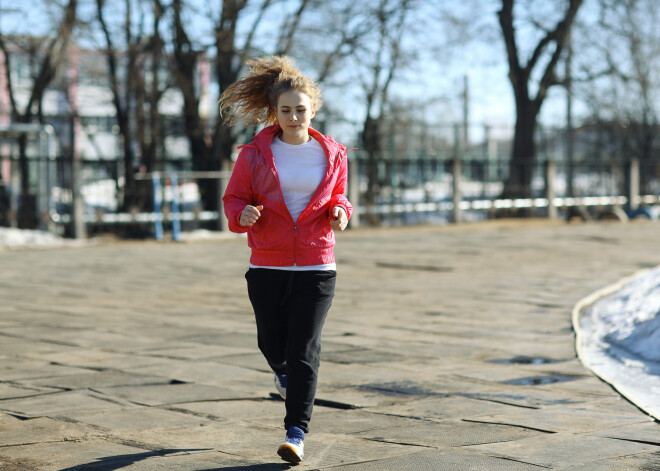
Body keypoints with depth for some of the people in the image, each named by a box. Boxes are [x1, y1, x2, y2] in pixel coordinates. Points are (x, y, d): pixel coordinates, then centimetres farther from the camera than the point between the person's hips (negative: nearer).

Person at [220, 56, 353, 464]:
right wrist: (243, 215, -17)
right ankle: (282, 369, 47)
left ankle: (297, 433, -2)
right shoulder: (255, 155, -1)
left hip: (316, 266, 0)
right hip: (268, 266, 1)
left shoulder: (332, 154, 4)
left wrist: (340, 213, -3)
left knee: (305, 349, -7)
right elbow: (234, 200, 5)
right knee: (273, 342, 9)